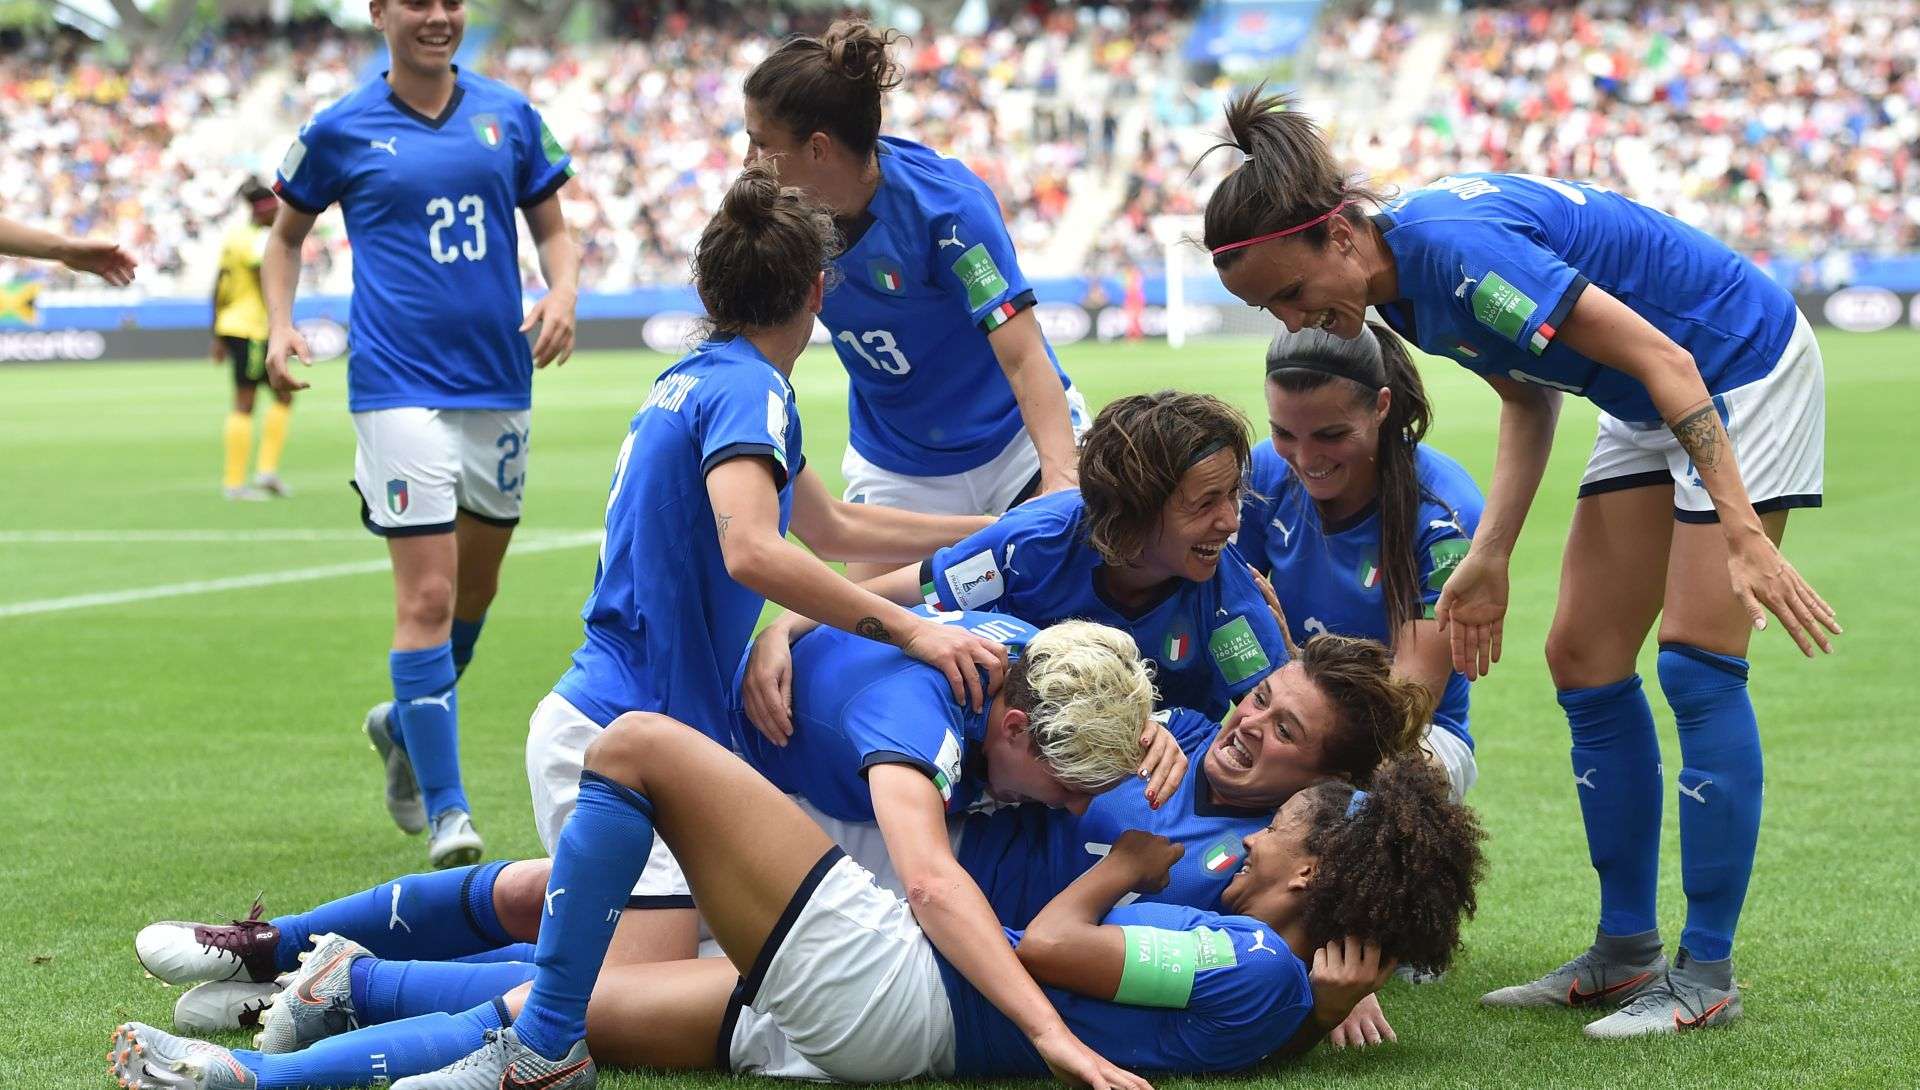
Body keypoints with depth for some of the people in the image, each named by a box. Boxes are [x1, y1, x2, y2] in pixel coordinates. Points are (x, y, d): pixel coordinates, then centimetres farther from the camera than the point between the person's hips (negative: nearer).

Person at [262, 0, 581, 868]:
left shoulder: (508, 115, 7)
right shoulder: (341, 131, 1)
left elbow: (552, 226, 14)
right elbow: (287, 233, 14)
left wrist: (562, 292, -6)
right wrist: (279, 327, -1)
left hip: (499, 384, 4)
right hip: (399, 389, -4)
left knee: (476, 586, 15)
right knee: (427, 595, -13)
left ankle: (404, 724, 42)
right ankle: (444, 807, -9)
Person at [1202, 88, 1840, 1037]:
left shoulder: (1455, 247, -31)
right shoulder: (1403, 286, -3)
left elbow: (1663, 359, -31)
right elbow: (1527, 397, 10)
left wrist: (1744, 535, -33)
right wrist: (1489, 555, 0)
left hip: (1740, 366, -10)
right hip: (1648, 411, 10)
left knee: (1697, 660, -14)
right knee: (1583, 660, 5)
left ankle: (1706, 976, -7)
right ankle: (1626, 952, 13)